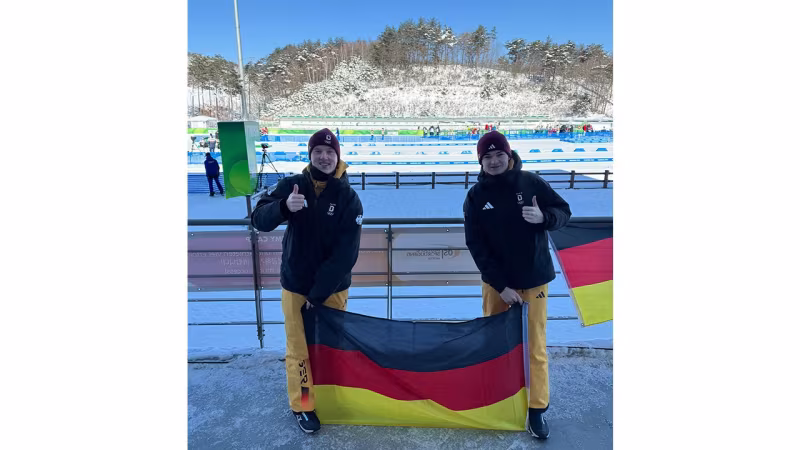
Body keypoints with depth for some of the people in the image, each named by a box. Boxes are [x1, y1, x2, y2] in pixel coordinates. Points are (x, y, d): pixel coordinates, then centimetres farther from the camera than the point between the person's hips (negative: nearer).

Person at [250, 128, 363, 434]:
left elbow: (346, 253, -15)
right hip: (296, 284, 1)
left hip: (333, 287, 0)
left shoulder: (348, 198, -12)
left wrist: (319, 293, -17)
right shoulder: (291, 185, -6)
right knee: (298, 348, 7)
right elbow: (259, 220, -15)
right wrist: (284, 207, -37)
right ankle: (301, 404, 28)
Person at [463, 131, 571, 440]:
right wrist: (501, 286, -15)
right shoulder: (476, 196, -6)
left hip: (534, 277, -1)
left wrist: (544, 217, -24)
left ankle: (537, 410, 18)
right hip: (495, 280, 1)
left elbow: (564, 213, 0)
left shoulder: (531, 182, -6)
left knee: (536, 346, 3)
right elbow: (476, 246, -8)